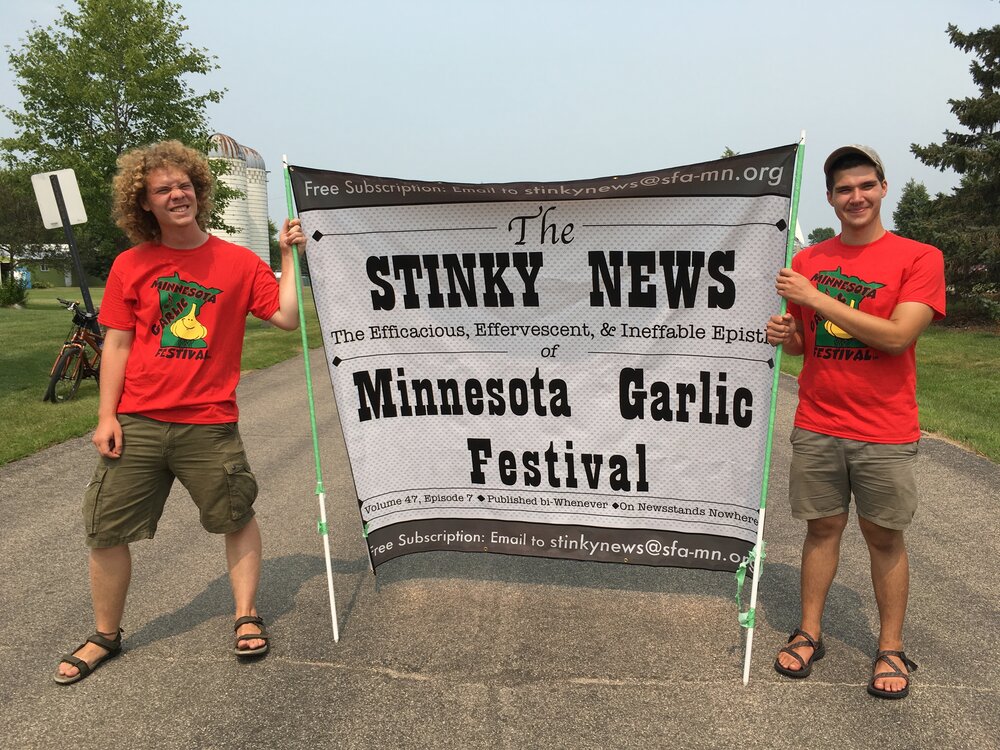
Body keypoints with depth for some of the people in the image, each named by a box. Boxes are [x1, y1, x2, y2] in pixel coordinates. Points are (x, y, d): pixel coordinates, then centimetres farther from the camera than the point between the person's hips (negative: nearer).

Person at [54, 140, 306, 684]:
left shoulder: (238, 262, 2)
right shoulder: (130, 265, 4)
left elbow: (287, 318, -4)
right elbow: (117, 343, 4)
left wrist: (289, 256, -4)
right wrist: (106, 416, -1)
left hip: (209, 424, -1)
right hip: (136, 423, 2)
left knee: (237, 519, 8)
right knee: (107, 531, 8)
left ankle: (247, 618, 27)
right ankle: (105, 636, 29)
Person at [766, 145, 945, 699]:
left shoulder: (919, 258, -4)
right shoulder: (806, 261, 7)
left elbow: (897, 336, -17)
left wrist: (816, 298, -19)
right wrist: (784, 335, -9)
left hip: (885, 432, -2)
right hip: (816, 427, 3)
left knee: (885, 537, 9)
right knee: (822, 528, 11)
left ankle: (891, 649, 24)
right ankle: (809, 633, 24)